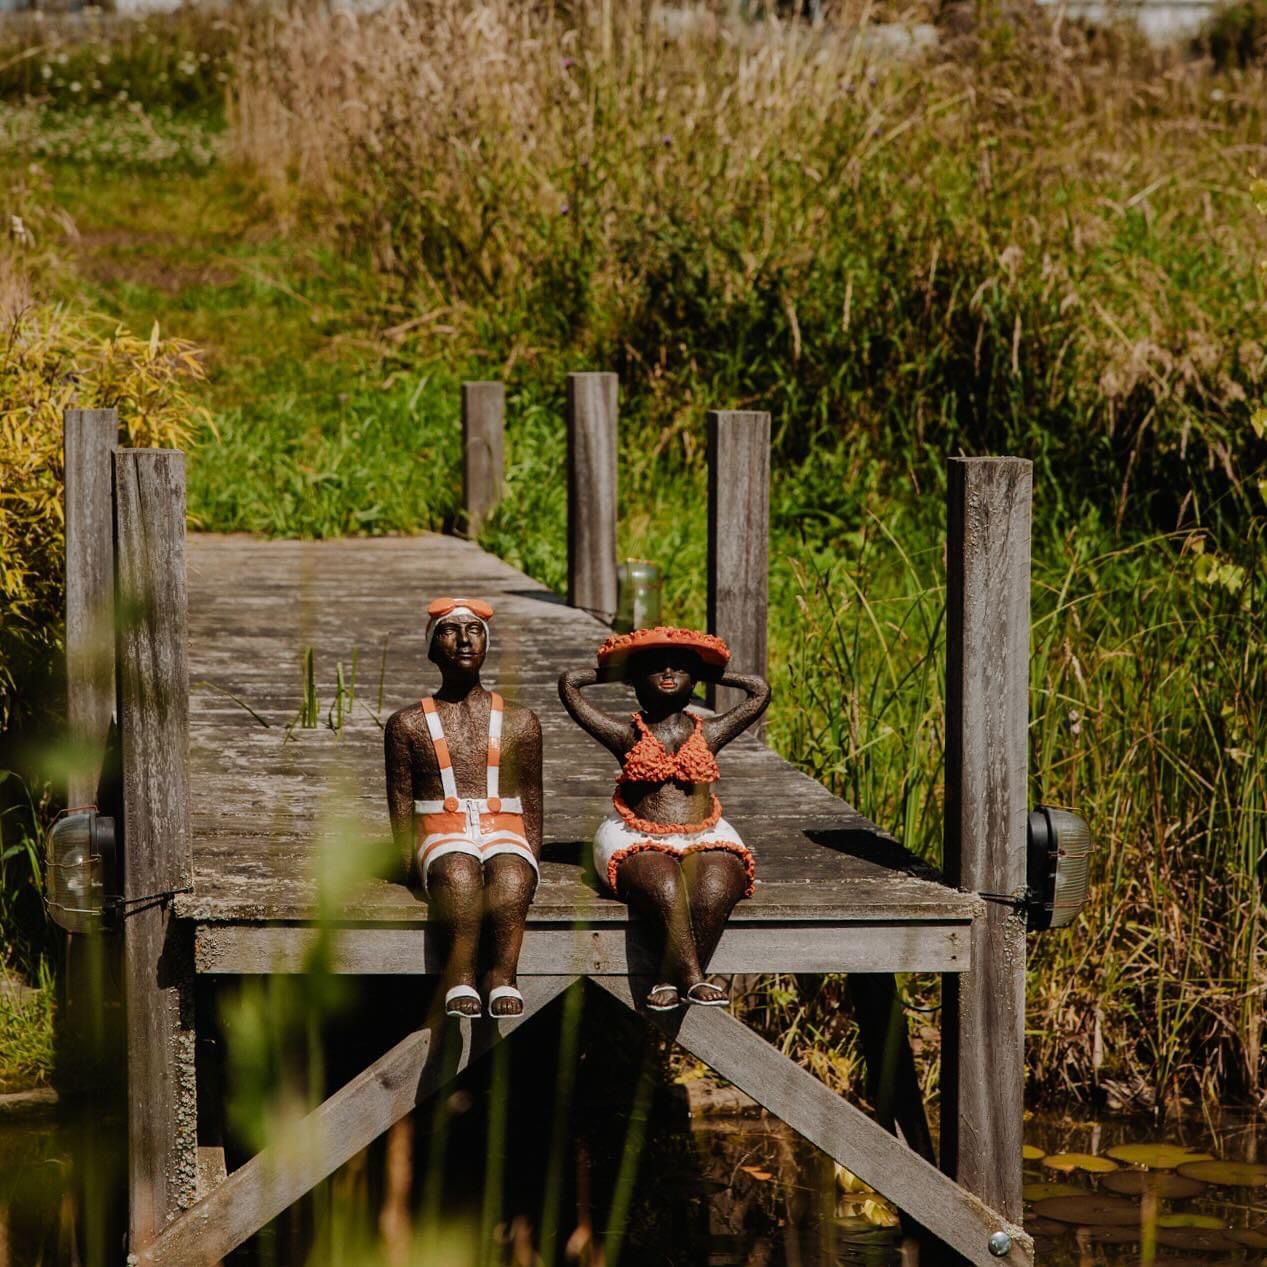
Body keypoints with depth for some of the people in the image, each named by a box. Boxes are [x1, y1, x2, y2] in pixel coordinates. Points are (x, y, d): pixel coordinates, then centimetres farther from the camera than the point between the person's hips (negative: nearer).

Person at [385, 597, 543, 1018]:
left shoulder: (520, 723, 18)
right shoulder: (408, 725, 15)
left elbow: (533, 809, 16)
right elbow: (401, 810, 11)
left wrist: (531, 858, -1)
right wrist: (411, 862, -5)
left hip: (504, 833, 1)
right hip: (442, 836, -1)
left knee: (511, 878, -38)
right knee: (459, 873, -39)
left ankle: (502, 973, -44)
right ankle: (461, 976, -42)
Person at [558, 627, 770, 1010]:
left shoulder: (708, 733, 14)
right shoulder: (627, 735, 8)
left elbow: (760, 692, 20)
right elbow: (568, 684, 8)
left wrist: (710, 675, 27)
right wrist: (615, 673, 23)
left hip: (705, 841, 2)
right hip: (639, 844, -2)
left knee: (715, 892, -34)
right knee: (666, 889, -37)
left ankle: (673, 979, -30)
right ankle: (694, 978, -40)